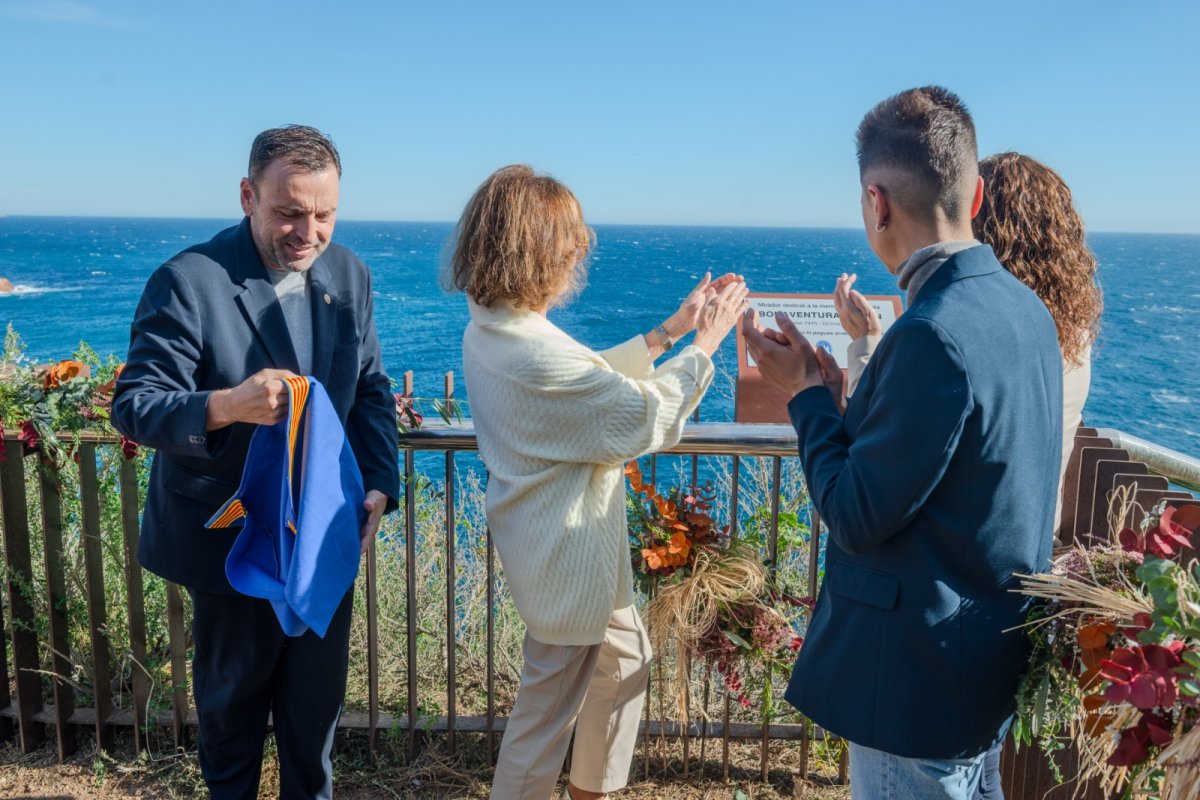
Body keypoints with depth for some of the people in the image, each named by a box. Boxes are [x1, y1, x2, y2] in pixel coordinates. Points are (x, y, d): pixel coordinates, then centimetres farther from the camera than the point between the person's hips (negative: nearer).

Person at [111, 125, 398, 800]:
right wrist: (225, 406, -39)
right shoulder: (188, 281, -18)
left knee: (318, 701, 20)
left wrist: (378, 485, -10)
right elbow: (134, 405, -18)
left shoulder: (350, 275, -2)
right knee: (232, 706, 19)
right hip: (233, 540, -4)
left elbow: (371, 389, 4)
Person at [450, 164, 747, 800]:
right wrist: (705, 342, -9)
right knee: (547, 713, 10)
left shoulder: (487, 332, 0)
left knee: (625, 660, 28)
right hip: (569, 563, -10)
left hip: (544, 549, 10)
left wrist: (667, 333, 7)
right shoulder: (540, 356, -31)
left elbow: (593, 380, 8)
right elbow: (646, 418, -21)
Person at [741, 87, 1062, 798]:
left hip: (921, 678, -9)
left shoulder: (934, 333, -28)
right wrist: (837, 393, 6)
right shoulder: (1024, 307, 1)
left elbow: (856, 519, -21)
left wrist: (806, 391, -11)